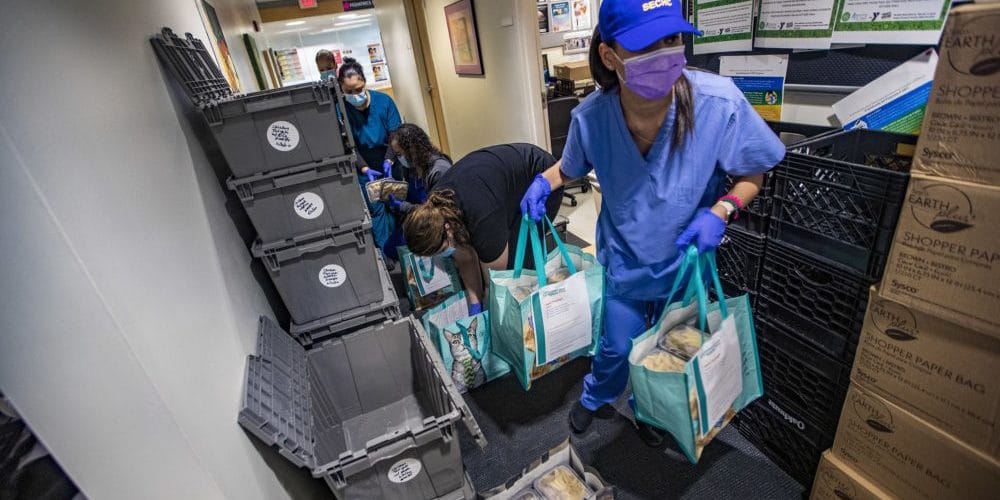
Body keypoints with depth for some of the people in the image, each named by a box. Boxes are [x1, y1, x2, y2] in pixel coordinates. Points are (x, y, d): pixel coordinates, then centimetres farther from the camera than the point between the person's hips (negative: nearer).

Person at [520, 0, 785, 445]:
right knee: (617, 347, 18)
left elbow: (752, 174, -10)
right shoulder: (591, 116, -22)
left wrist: (720, 210, -28)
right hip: (624, 262, 0)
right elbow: (572, 167, 1)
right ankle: (594, 398, 54)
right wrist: (545, 181, -17)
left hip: (684, 263, 1)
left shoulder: (719, 102, -27)